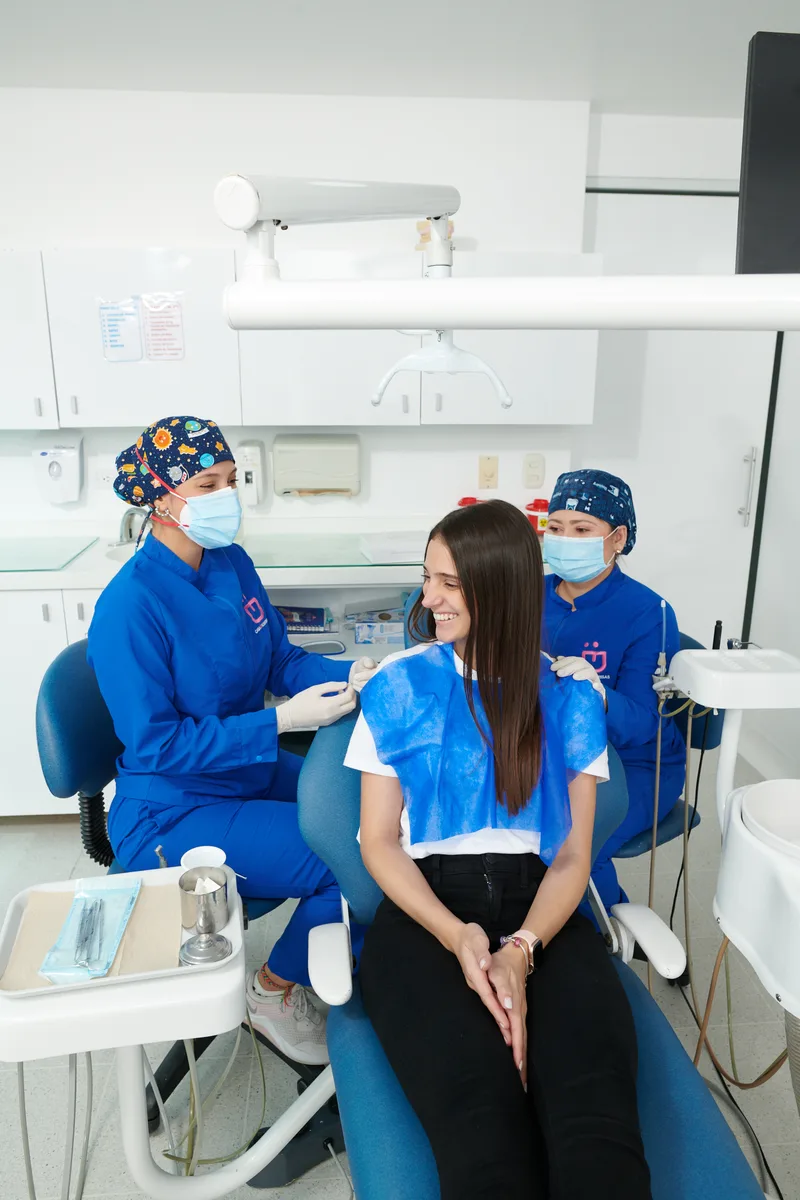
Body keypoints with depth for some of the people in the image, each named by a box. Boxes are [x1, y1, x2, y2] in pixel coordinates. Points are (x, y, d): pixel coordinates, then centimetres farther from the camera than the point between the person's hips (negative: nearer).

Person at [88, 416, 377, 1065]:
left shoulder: (232, 563, -1)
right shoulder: (131, 604, -22)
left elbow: (279, 658, 8)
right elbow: (155, 744, -21)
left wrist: (346, 672, -12)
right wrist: (282, 721, -27)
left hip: (253, 771, 7)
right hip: (174, 811, -7)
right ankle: (275, 992, 12)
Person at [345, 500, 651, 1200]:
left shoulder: (568, 701, 7)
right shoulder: (398, 687, 4)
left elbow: (572, 856, 5)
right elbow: (380, 842, 3)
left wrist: (521, 950, -14)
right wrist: (456, 936, -13)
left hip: (538, 909, 2)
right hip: (425, 909, -1)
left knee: (597, 1118, -28)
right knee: (482, 1124, -30)